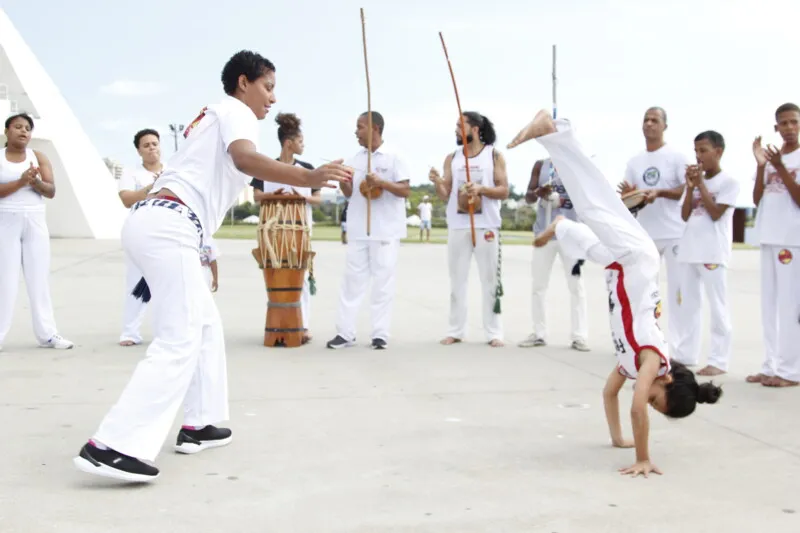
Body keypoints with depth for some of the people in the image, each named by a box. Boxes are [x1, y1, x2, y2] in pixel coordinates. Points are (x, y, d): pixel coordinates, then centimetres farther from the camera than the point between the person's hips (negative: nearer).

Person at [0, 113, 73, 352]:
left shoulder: (39, 157, 7)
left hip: (35, 223, 3)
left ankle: (47, 334, 7)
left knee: (39, 278, 4)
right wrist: (21, 181, -21)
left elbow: (51, 191, 0)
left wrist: (35, 181, -19)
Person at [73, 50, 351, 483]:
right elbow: (245, 158, -21)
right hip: (168, 227, -10)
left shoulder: (211, 116, 30)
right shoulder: (235, 112, 1)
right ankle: (111, 446, -20)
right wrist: (307, 178, -37)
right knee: (179, 342, -14)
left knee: (206, 324, 20)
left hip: (151, 221, 10)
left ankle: (198, 425, 25)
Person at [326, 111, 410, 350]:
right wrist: (342, 180, -6)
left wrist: (382, 182, -20)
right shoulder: (355, 159, 10)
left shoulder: (393, 157, -3)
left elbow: (406, 190, -7)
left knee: (383, 282, 0)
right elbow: (349, 193, 14)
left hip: (385, 230, -4)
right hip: (358, 230, 5)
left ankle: (380, 334, 5)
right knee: (352, 279, 3)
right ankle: (345, 332, 6)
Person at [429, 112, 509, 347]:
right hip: (457, 226, 3)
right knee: (457, 280, 6)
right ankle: (455, 331, 11)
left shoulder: (494, 155, 2)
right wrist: (437, 183, -13)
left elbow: (504, 191, -2)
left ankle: (494, 333, 4)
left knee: (490, 281, 0)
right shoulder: (452, 158, 10)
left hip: (486, 226, -3)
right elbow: (445, 196, 7)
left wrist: (481, 188, -18)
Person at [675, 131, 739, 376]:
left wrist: (700, 183, -11)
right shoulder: (696, 180, 13)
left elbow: (715, 214, -13)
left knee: (717, 306, -4)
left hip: (713, 252, -7)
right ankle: (686, 354, 20)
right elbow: (685, 216, 8)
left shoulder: (728, 182, -4)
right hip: (690, 250, 7)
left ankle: (719, 360, -2)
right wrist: (690, 187, -4)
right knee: (688, 303, 11)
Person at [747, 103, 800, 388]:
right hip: (769, 239, 6)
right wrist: (761, 166, -5)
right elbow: (757, 200, 7)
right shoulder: (770, 157, 12)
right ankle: (771, 365, 12)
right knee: (769, 305, 7)